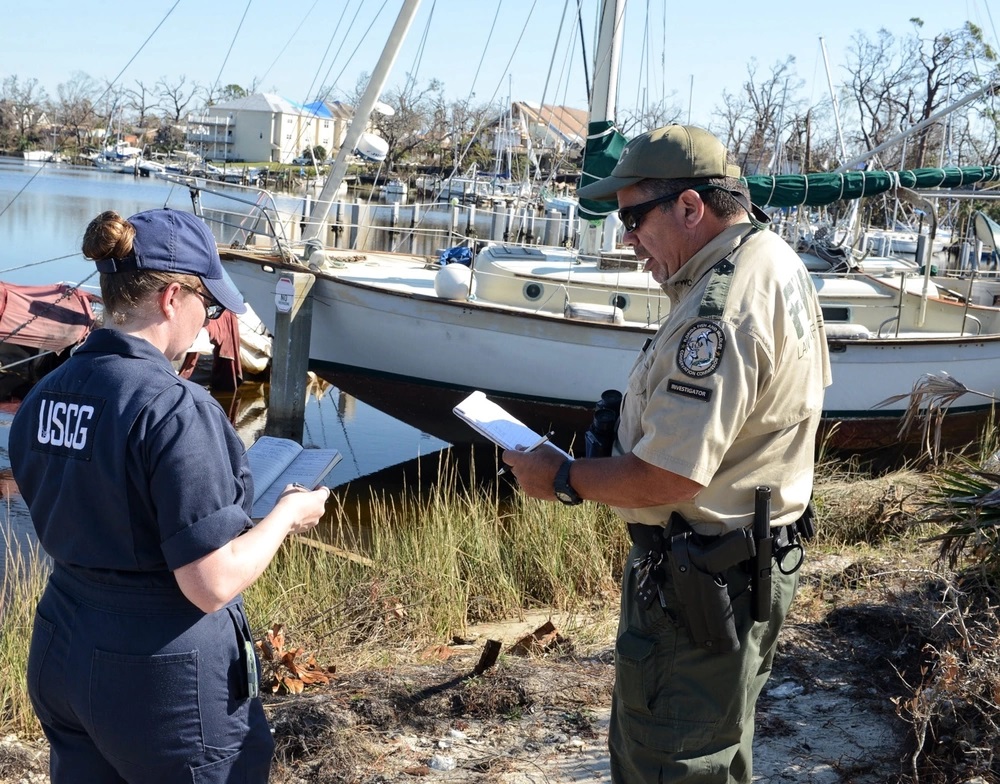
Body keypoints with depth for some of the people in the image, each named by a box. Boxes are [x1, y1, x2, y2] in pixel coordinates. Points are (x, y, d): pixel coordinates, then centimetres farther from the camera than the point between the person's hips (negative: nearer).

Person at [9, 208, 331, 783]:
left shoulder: (44, 397, 0)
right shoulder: (174, 408, -24)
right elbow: (212, 584, -24)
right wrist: (288, 513, -8)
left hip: (61, 656, 7)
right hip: (164, 679, -7)